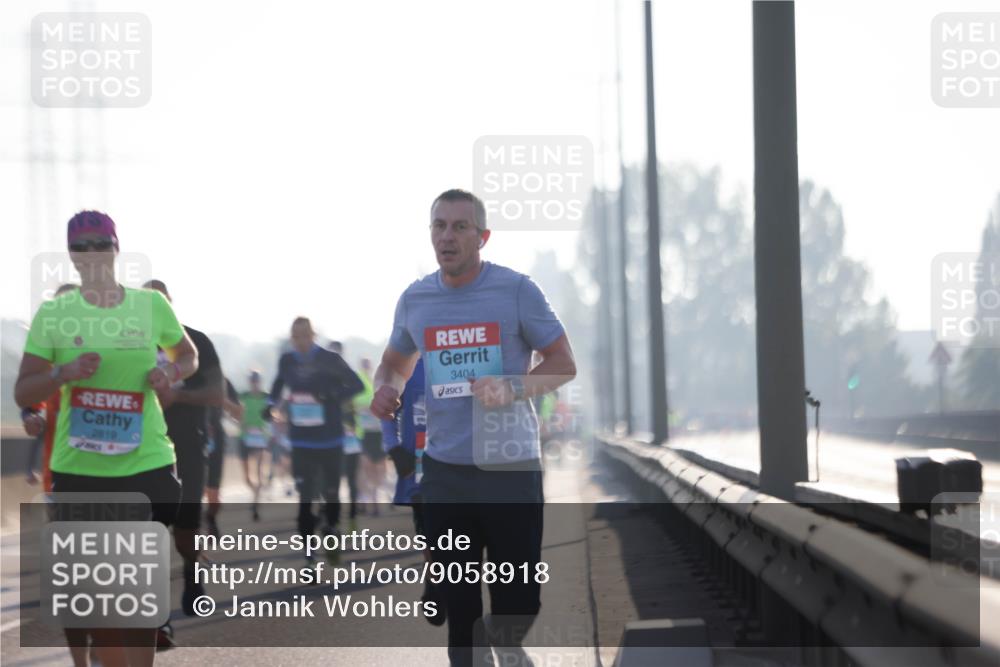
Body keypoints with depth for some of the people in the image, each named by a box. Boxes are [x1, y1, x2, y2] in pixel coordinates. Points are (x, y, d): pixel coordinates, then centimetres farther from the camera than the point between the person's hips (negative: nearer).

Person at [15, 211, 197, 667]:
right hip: (78, 470, -1)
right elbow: (22, 394, 1)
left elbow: (189, 356, 20)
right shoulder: (53, 314, 0)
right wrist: (65, 373, -17)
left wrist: (171, 372, -3)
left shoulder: (152, 305, 3)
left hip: (148, 464, 1)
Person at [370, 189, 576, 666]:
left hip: (511, 468, -4)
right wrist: (384, 389, -1)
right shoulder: (414, 299, 6)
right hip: (443, 471, 4)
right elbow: (395, 362, 23)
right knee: (456, 601, 10)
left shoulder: (516, 290, -6)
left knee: (517, 606, 0)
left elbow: (565, 365, -2)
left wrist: (511, 388, -19)